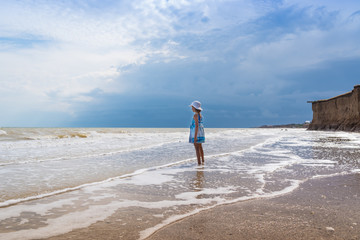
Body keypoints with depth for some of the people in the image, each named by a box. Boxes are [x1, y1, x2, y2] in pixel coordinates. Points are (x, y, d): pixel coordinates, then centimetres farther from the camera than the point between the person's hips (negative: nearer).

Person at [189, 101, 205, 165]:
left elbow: (197, 125, -21)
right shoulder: (200, 115, 11)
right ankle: (203, 161, 32)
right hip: (201, 132, 10)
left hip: (196, 132, -9)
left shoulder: (196, 115, -16)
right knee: (200, 147, 20)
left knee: (197, 148, -6)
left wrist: (195, 136, -22)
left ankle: (199, 162, -5)